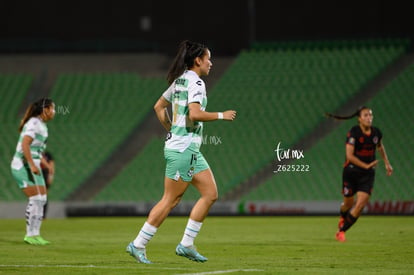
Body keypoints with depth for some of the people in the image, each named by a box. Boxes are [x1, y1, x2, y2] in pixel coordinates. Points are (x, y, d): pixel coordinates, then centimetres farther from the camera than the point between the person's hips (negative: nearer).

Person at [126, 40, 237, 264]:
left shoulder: (180, 80, 14)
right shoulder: (195, 82, -13)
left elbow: (159, 107, 22)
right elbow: (195, 113, -26)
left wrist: (172, 130, 23)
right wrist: (221, 115, -14)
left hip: (190, 149, 10)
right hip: (183, 149, -10)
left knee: (210, 194, 6)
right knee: (170, 200, -5)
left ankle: (186, 245, 6)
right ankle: (138, 245, 1)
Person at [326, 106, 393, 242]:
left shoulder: (376, 132, -1)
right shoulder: (354, 133, -16)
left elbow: (380, 147, 22)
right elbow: (349, 155, -22)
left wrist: (387, 163, 24)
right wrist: (366, 165, -26)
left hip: (368, 174, 3)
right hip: (351, 171, -3)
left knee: (361, 204, -11)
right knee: (349, 203, 9)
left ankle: (341, 231, 2)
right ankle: (342, 217, 47)